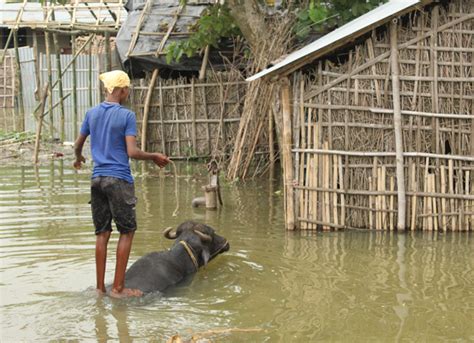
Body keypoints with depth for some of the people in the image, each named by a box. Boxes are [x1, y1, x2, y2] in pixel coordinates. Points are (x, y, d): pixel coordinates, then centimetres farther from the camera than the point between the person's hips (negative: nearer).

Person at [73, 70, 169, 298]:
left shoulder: (92, 113, 8)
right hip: (119, 179, -6)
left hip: (97, 179, 6)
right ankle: (118, 288, 1)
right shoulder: (127, 116, -8)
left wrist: (78, 159, 39)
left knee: (102, 233, 10)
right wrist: (154, 157, 2)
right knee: (127, 231, 3)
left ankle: (100, 287, 14)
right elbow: (132, 152, -14)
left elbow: (77, 145, 18)